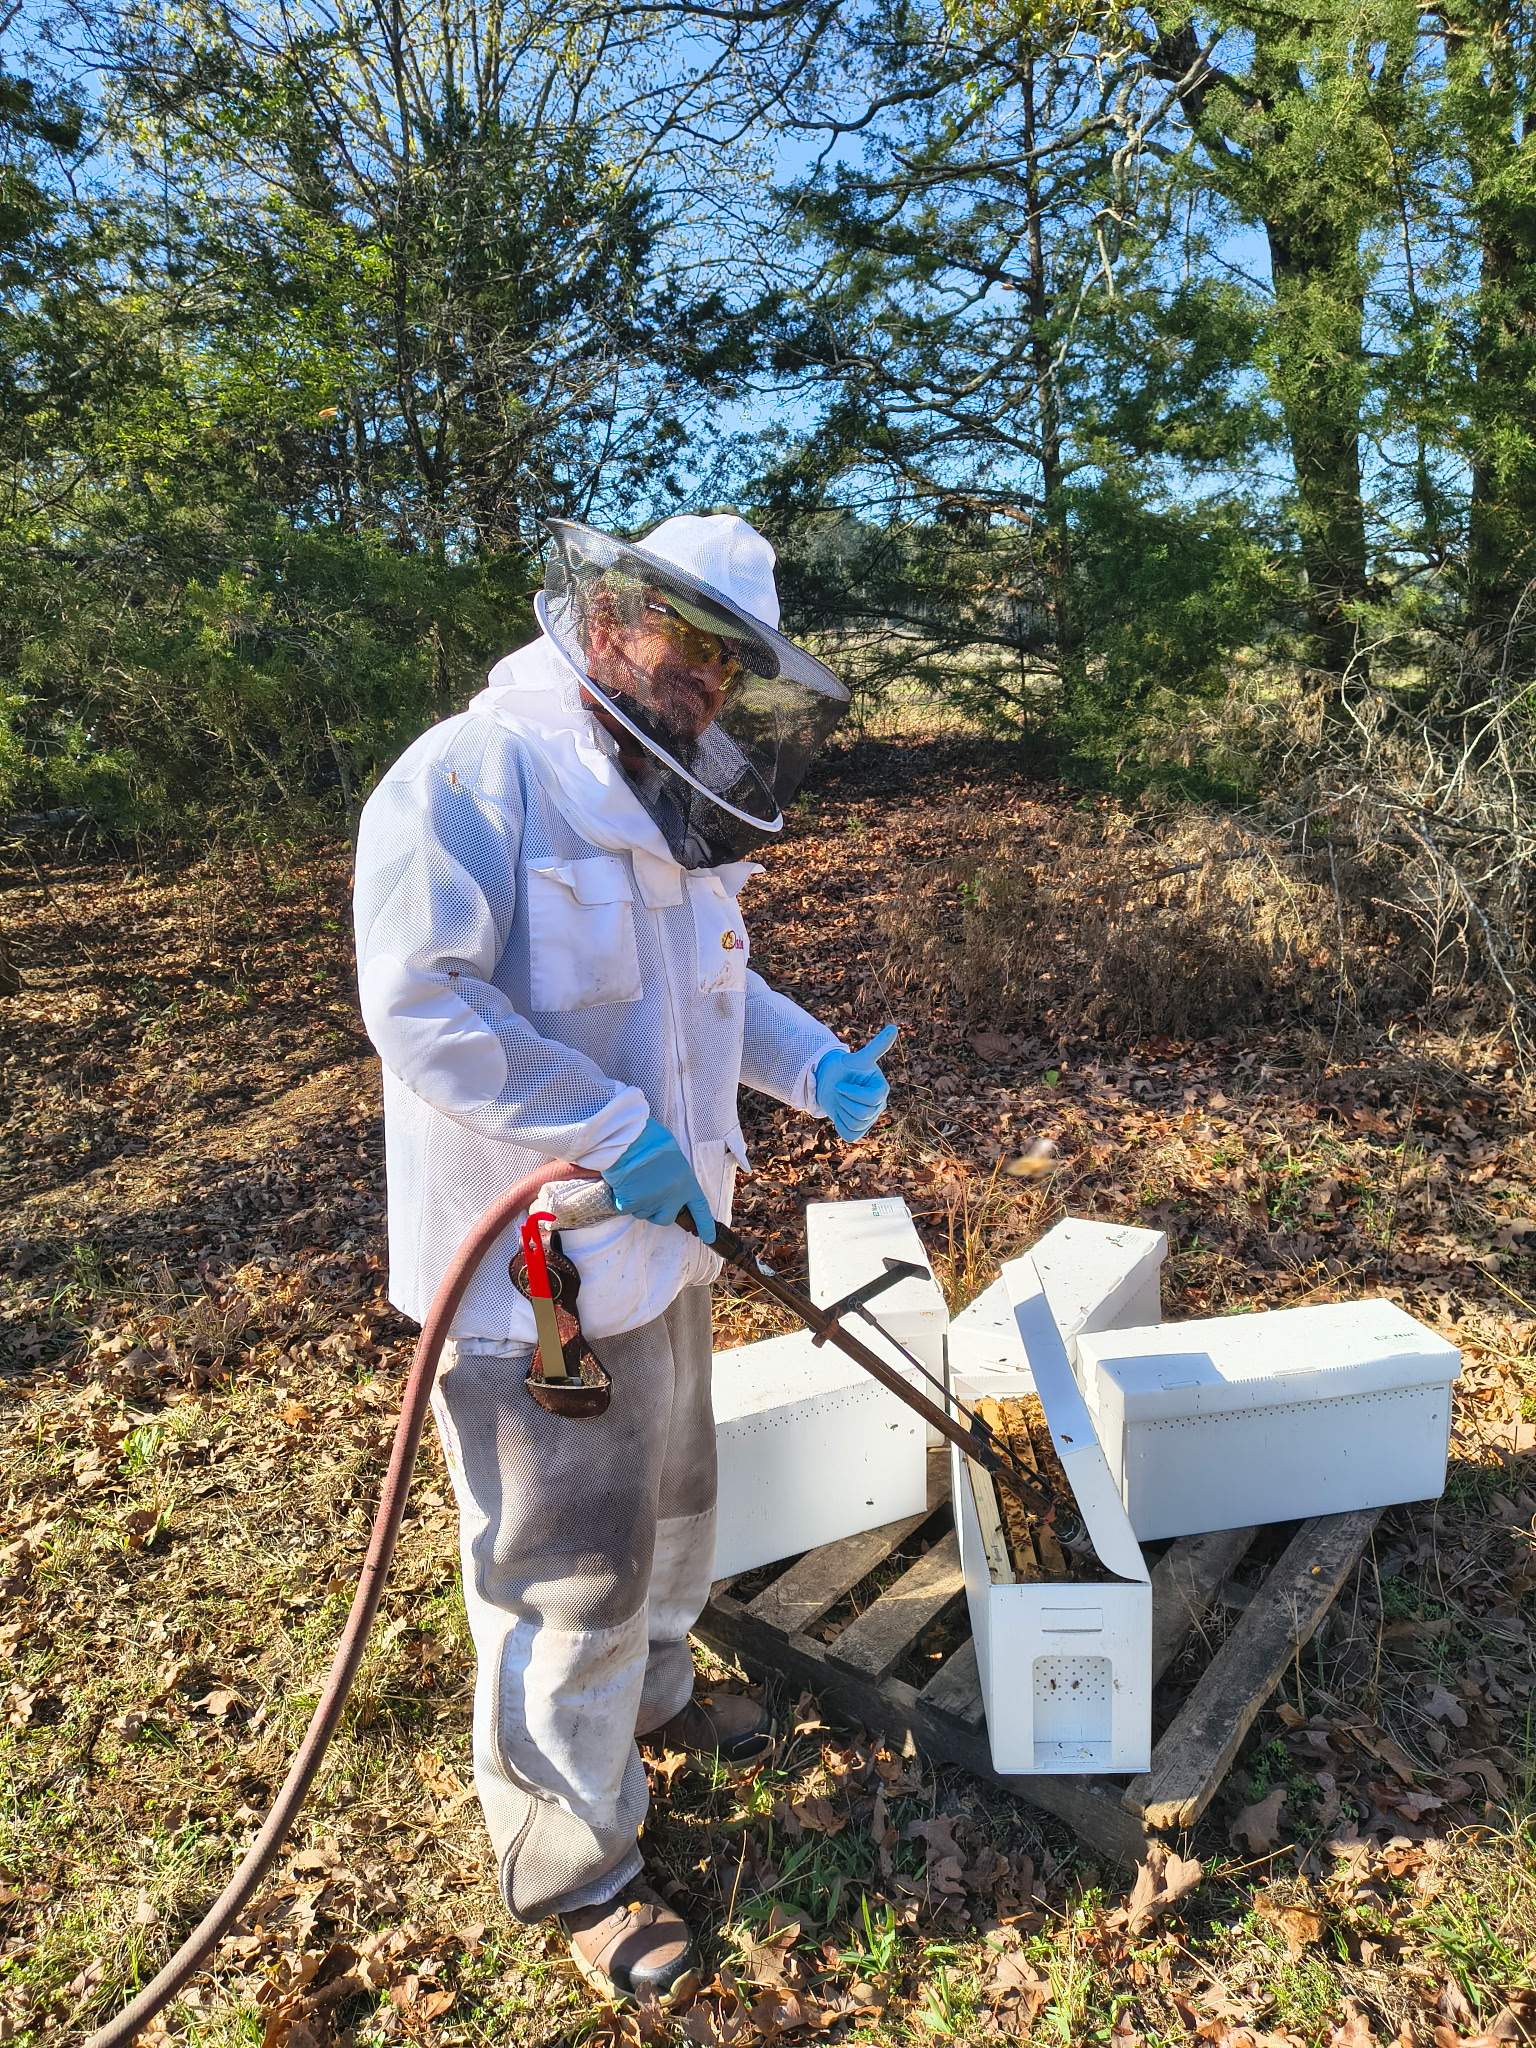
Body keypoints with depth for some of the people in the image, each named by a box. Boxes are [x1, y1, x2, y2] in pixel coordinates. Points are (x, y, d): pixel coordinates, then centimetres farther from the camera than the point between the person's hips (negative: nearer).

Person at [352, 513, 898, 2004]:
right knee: (568, 1570, 5)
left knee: (670, 1498, 27)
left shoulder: (669, 812, 9)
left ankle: (650, 1693, 54)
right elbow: (422, 1006, -26)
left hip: (659, 1236, 9)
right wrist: (618, 1133, -28)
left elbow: (720, 987, 19)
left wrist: (820, 1067, 2)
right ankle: (570, 1866, 28)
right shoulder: (472, 777, -19)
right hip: (530, 1265, -9)